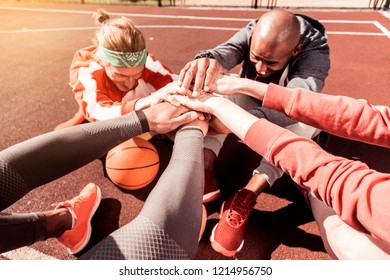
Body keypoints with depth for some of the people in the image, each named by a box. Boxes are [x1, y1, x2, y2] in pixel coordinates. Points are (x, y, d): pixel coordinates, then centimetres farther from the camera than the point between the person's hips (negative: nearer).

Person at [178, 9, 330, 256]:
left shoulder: (316, 52, -30)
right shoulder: (252, 32, -21)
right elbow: (227, 50, -42)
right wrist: (209, 59, -67)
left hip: (288, 116, -2)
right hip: (251, 103, 3)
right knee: (218, 81, -23)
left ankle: (247, 195, -39)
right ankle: (203, 168, -33)